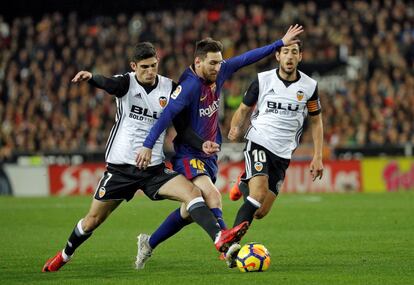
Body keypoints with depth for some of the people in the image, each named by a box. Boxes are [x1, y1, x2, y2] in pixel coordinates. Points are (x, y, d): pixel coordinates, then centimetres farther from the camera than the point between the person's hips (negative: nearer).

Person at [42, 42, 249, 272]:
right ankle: (65, 255, 34)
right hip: (120, 166, -2)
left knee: (193, 192, -22)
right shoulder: (127, 83, -9)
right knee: (93, 219, 9)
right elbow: (108, 84, -32)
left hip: (154, 168, 2)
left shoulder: (170, 88, -1)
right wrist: (90, 77, -56)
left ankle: (219, 238, -34)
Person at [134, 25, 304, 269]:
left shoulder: (218, 74, 1)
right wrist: (148, 146, -35)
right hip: (188, 155, -8)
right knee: (213, 197, -26)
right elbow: (167, 115, -28)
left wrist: (280, 44, 13)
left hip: (209, 154, 8)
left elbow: (246, 58, 10)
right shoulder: (190, 86, -21)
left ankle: (149, 244, 27)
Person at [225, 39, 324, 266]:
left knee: (261, 212, 2)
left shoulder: (309, 86, 1)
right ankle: (231, 244, -22)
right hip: (258, 143, -3)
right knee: (259, 193, -27)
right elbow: (244, 109, 7)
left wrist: (318, 157, 5)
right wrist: (235, 128, -14)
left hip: (283, 153, 3)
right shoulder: (262, 80, -3)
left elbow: (316, 121, 12)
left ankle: (244, 186, 35)